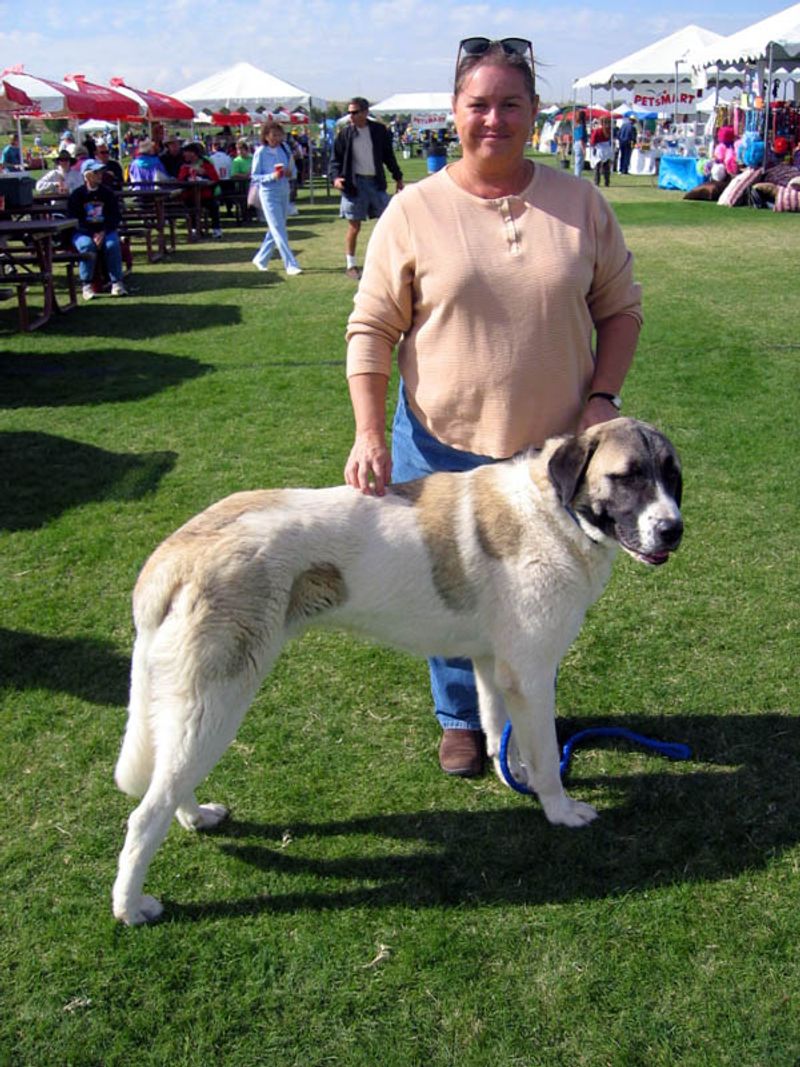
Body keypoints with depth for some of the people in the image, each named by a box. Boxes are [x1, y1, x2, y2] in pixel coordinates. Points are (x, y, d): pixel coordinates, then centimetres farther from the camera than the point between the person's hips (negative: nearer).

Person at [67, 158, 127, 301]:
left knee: (113, 244, -29)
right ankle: (87, 285, -24)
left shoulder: (107, 193, 9)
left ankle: (117, 283, -21)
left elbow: (115, 217, 6)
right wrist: (92, 235, -17)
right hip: (83, 232, -2)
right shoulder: (77, 195, 1)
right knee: (87, 246, -33)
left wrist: (103, 233, -13)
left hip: (105, 230, 2)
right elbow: (73, 219, -4)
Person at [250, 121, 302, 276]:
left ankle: (260, 259, 27)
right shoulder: (261, 152, -8)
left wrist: (290, 172, -8)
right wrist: (272, 176, -22)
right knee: (279, 230, -7)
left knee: (275, 229, 13)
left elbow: (292, 168, 16)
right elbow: (254, 176, -8)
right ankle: (291, 265, -9)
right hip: (269, 193, -6)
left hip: (284, 192, 6)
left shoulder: (284, 149, 5)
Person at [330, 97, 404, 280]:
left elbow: (389, 155, 11)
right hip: (355, 183, -2)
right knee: (354, 227, 3)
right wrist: (335, 177, -15)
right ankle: (351, 265, 14)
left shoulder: (379, 131, 2)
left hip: (376, 181, 2)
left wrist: (398, 177, 13)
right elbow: (336, 159, 2)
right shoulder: (345, 133, -2)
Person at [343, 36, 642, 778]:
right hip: (441, 445, -1)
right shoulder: (414, 211, -5)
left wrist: (601, 396, -8)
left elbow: (620, 307, 6)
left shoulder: (579, 203, 0)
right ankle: (460, 718, 38)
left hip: (554, 446, 2)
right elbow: (372, 327, -6)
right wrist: (369, 433, -15)